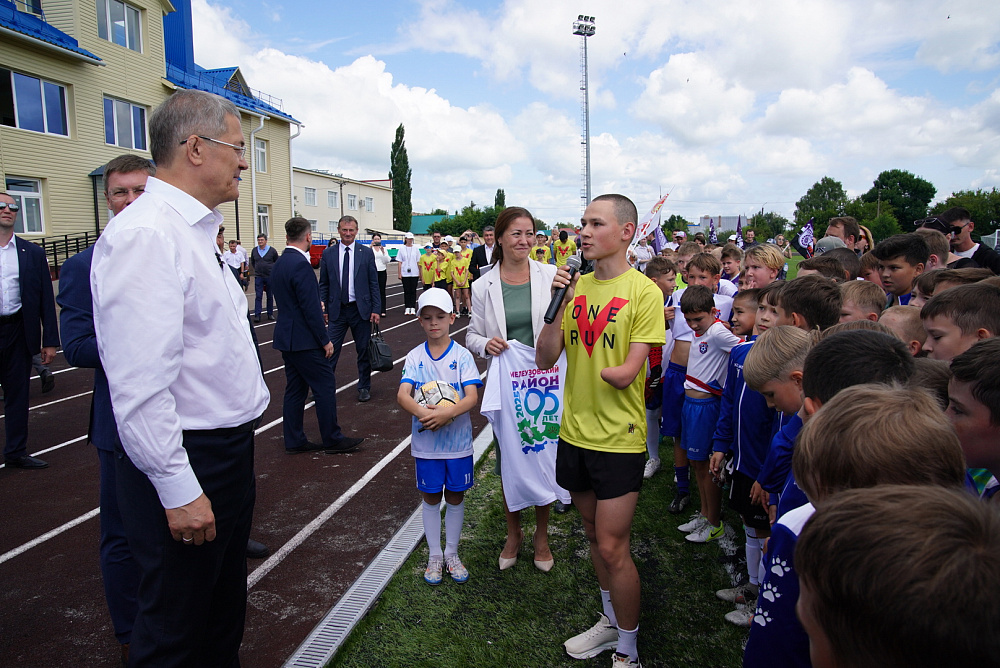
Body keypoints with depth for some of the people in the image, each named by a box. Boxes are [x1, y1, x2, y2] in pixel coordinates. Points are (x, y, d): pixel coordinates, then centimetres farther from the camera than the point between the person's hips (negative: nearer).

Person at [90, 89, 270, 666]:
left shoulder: (194, 231, 11)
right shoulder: (145, 235, -21)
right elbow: (140, 387, -26)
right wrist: (179, 490, -22)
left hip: (229, 447, 10)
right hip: (184, 465, -9)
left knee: (225, 605, 25)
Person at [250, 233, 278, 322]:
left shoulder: (272, 250, -3)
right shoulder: (254, 250, 5)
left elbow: (277, 262, 9)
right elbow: (252, 262, 21)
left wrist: (273, 270, 5)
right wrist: (257, 269, 14)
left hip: (270, 276, -1)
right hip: (258, 277, 1)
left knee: (270, 296, 8)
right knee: (258, 296, -3)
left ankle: (270, 314, 17)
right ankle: (257, 315, -3)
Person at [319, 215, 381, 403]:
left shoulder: (366, 253, 1)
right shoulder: (328, 254, 3)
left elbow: (373, 283, 1)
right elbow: (324, 285, 7)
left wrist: (376, 309, -4)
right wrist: (323, 308, 1)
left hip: (361, 310, 0)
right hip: (337, 310, 0)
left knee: (363, 351, 9)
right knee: (330, 350, -1)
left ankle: (364, 387, 23)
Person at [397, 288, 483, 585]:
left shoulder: (462, 355, -7)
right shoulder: (415, 357, -2)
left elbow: (472, 396, -16)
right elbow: (403, 394, -14)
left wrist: (446, 413, -32)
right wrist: (423, 413, -33)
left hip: (457, 440, -1)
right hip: (426, 442, 1)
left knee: (455, 496, 13)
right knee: (431, 497, 13)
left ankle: (452, 554, 31)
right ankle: (434, 556, 30)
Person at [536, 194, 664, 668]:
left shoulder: (643, 292, -12)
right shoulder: (576, 286, 3)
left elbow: (626, 373, -16)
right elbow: (545, 359, -4)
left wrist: (590, 369, -2)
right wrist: (559, 304, -15)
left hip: (619, 439, -5)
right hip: (575, 433, 6)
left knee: (612, 548, 0)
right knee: (595, 536, 20)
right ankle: (612, 621, 42)